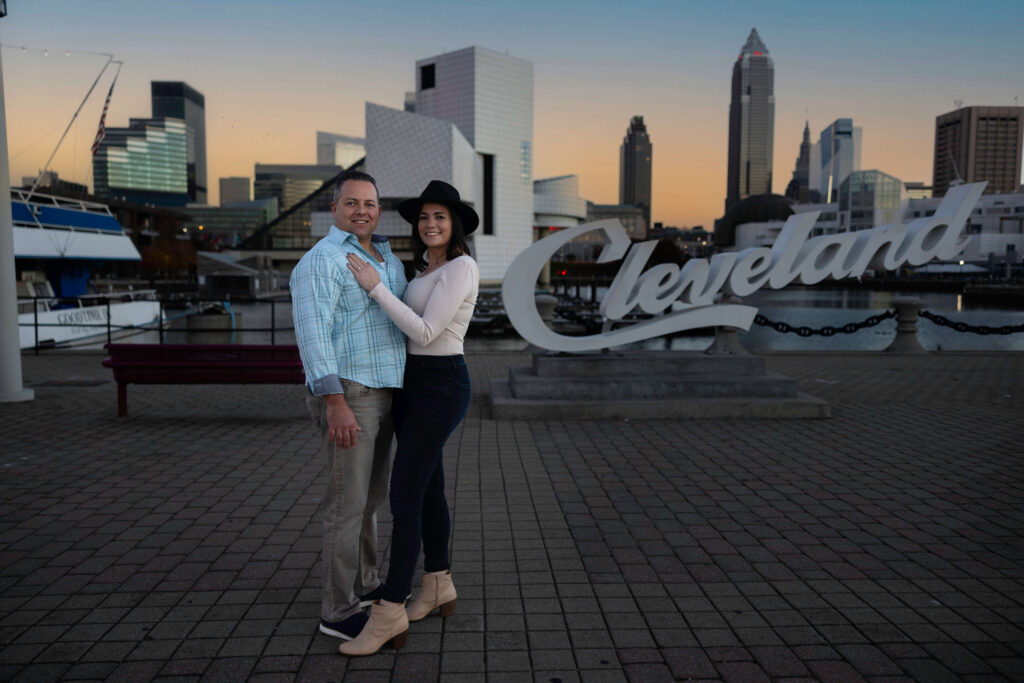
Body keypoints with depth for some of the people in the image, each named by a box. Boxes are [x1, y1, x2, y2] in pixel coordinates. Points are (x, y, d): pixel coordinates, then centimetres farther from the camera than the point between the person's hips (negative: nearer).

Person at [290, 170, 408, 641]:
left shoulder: (387, 259, 15)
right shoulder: (321, 260, -12)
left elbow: (403, 318, 24)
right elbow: (313, 334, -19)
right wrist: (336, 404, -26)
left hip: (382, 393, 9)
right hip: (346, 394, -9)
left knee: (371, 494, 18)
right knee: (347, 501, -3)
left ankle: (365, 582, 35)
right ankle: (339, 611, 9)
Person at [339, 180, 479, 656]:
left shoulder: (460, 267, -15)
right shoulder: (427, 268, 14)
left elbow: (425, 334, -22)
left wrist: (375, 287, -18)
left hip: (439, 390, -9)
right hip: (412, 385, 10)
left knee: (403, 497, -10)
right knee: (428, 488, 14)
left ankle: (388, 615, -2)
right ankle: (438, 589, 28)